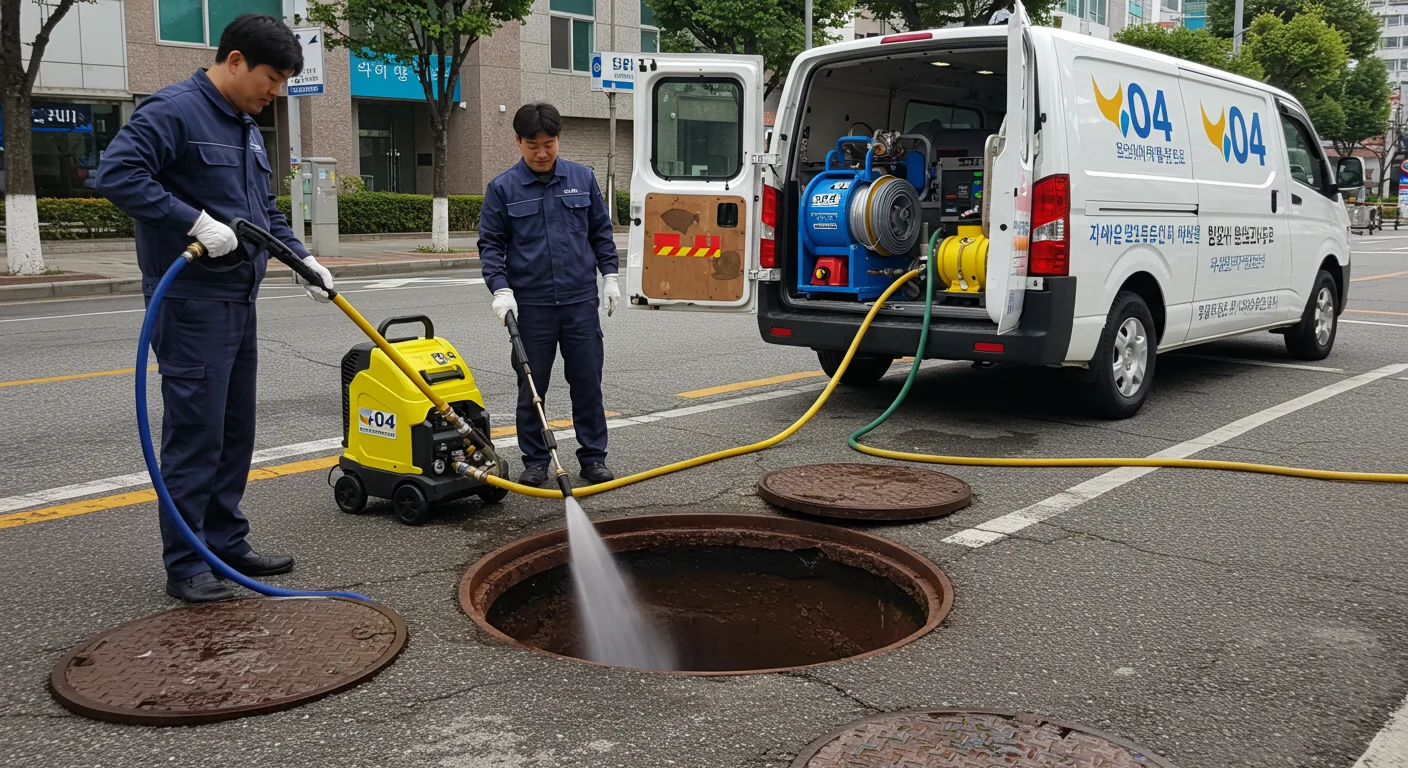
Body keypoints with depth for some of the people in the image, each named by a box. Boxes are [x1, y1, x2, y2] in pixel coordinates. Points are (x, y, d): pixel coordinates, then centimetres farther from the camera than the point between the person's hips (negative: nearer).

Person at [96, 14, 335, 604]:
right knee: (195, 434, -6)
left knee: (236, 431, 13)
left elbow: (264, 211, 24)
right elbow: (117, 174, -24)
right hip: (191, 304, -9)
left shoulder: (246, 127, 17)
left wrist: (303, 259, 11)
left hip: (238, 301, 9)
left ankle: (226, 544, 24)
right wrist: (197, 222, -26)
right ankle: (185, 566, 4)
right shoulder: (172, 110, -12)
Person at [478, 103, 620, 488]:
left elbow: (601, 231, 13)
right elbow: (490, 243, 0)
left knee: (587, 382, 5)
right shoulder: (502, 188, 0)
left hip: (580, 300, 1)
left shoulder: (582, 178, 6)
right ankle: (535, 461, 18)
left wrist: (610, 275, 6)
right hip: (530, 305, -1)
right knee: (532, 387, 6)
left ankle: (593, 457, 16)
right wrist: (501, 289, -11)